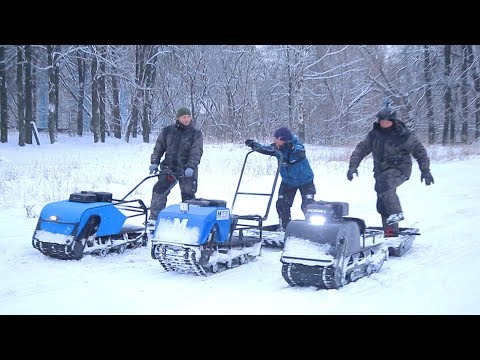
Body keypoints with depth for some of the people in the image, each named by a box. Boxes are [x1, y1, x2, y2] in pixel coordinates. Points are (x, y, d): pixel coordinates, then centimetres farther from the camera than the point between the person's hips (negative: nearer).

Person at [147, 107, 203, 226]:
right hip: (168, 167, 2)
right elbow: (158, 147, 13)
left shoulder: (196, 134, 1)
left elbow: (196, 152, -8)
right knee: (159, 190, -9)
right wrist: (154, 162, 2)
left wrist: (191, 167, -21)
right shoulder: (167, 131, 8)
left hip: (187, 170, -1)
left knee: (188, 194, 2)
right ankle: (154, 217, -4)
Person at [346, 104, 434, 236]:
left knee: (383, 183, -34)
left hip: (399, 169, -5)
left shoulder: (403, 135, -9)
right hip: (381, 171, 6)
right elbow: (361, 149, 5)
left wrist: (425, 170, -12)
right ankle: (391, 231, 15)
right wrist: (353, 165, -8)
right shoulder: (374, 134, 2)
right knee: (382, 205, 4)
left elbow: (419, 151, -6)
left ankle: (396, 213, -24)